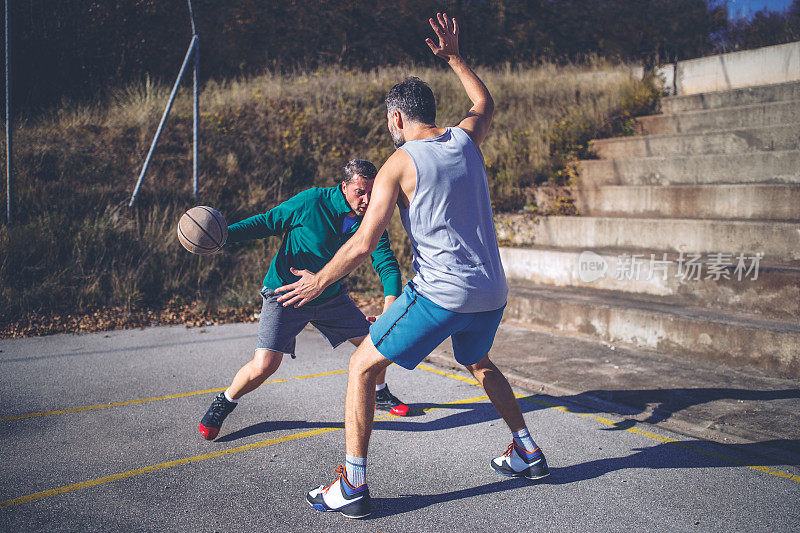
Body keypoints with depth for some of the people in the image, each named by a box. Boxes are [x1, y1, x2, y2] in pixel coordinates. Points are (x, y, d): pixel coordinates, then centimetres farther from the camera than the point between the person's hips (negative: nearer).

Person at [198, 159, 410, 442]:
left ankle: (379, 394, 37)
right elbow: (267, 222, -11)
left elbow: (386, 261, -13)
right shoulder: (311, 201, -21)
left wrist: (391, 298, -33)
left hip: (331, 298, 5)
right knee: (264, 365, -17)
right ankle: (224, 403, 14)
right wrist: (223, 235, -24)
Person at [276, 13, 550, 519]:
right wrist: (454, 57, 39)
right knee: (480, 363, 34)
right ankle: (528, 452, 37)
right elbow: (486, 103, 34)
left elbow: (363, 244, -9)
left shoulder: (399, 164, -6)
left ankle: (353, 487, 5)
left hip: (441, 292, -6)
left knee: (363, 367, 6)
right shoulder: (465, 139, 9)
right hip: (492, 291, 7)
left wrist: (318, 281, 4)